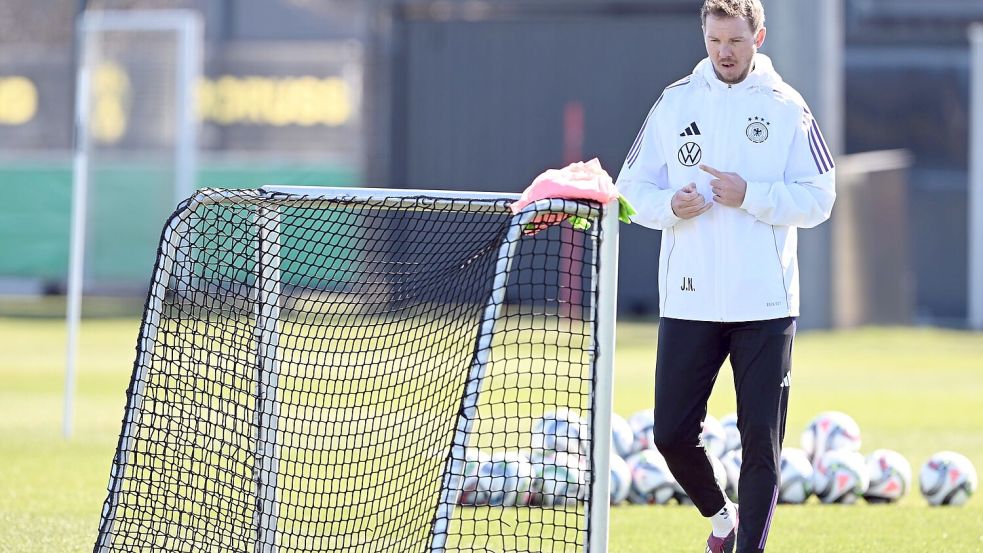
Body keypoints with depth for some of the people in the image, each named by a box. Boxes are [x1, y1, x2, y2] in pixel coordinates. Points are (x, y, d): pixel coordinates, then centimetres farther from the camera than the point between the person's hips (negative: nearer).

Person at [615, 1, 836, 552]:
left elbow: (818, 198, -3)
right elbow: (633, 186, 9)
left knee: (762, 439, -3)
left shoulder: (787, 108, 1)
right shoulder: (674, 103, 7)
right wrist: (670, 205, -12)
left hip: (765, 304, -2)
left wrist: (751, 195, -16)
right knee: (672, 433, 2)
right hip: (689, 301, 2)